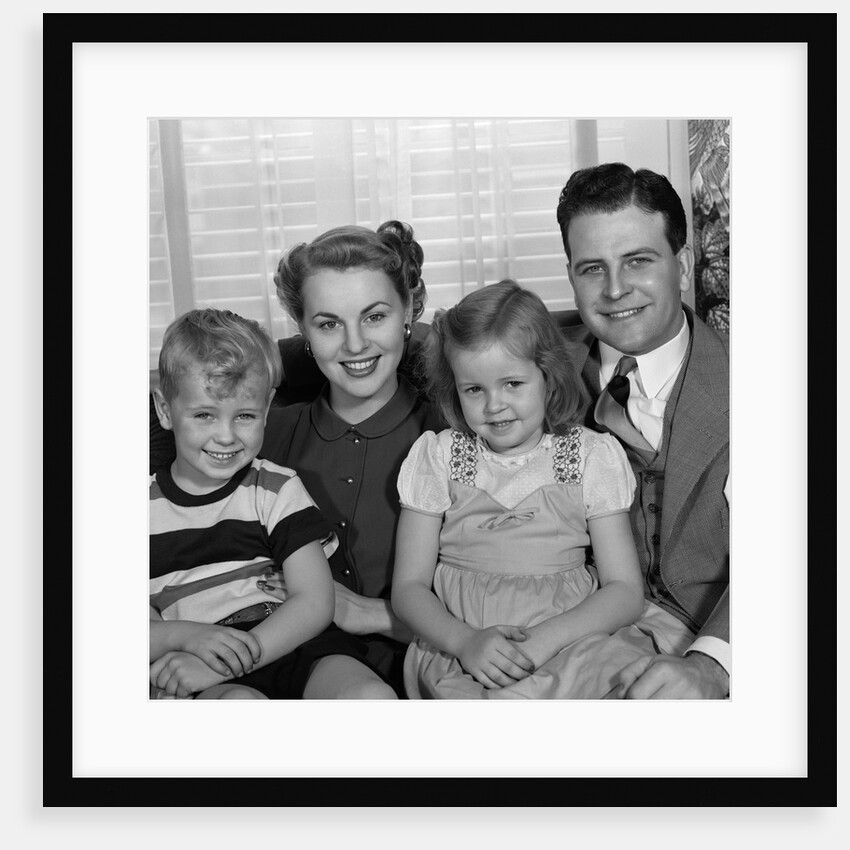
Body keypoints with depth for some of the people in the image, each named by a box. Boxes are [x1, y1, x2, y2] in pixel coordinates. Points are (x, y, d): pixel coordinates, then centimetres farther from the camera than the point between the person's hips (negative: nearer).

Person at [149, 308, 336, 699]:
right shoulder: (149, 506, 7)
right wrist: (187, 635, -20)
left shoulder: (278, 490, 5)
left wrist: (221, 664, -17)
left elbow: (315, 604, -5)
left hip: (288, 656, 2)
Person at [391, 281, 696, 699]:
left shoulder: (591, 457, 5)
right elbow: (409, 588, 4)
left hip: (570, 641, 1)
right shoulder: (437, 458, 6)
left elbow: (625, 591, 1)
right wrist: (465, 641, -17)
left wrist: (545, 637, -17)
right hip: (457, 645, 0)